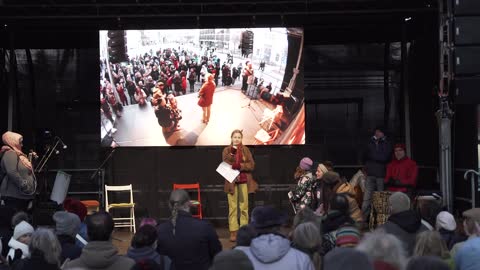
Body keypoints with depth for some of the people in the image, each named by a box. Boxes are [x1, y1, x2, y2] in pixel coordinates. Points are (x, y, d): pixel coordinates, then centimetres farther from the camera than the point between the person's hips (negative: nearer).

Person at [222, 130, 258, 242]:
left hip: (244, 181, 1)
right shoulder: (227, 150, 4)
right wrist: (232, 154, -18)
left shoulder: (245, 150, 6)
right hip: (231, 182, -1)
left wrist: (240, 166, -17)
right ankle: (233, 232, 0)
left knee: (244, 207, 2)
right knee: (232, 207, -2)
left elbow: (251, 165, -3)